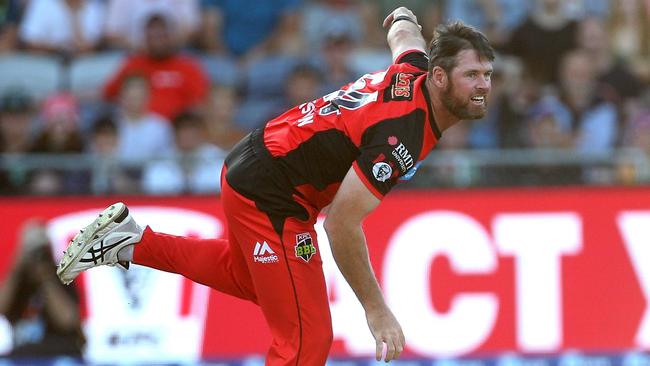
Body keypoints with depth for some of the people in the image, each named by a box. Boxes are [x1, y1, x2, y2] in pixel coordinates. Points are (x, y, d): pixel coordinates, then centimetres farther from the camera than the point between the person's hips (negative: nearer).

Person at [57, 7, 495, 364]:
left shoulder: (416, 69, -6)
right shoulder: (401, 135, -31)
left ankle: (128, 240, 41)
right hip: (269, 197, -10)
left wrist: (404, 19, 47)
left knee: (246, 276, 37)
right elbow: (341, 224, -29)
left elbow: (404, 37, 22)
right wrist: (376, 309, -23)